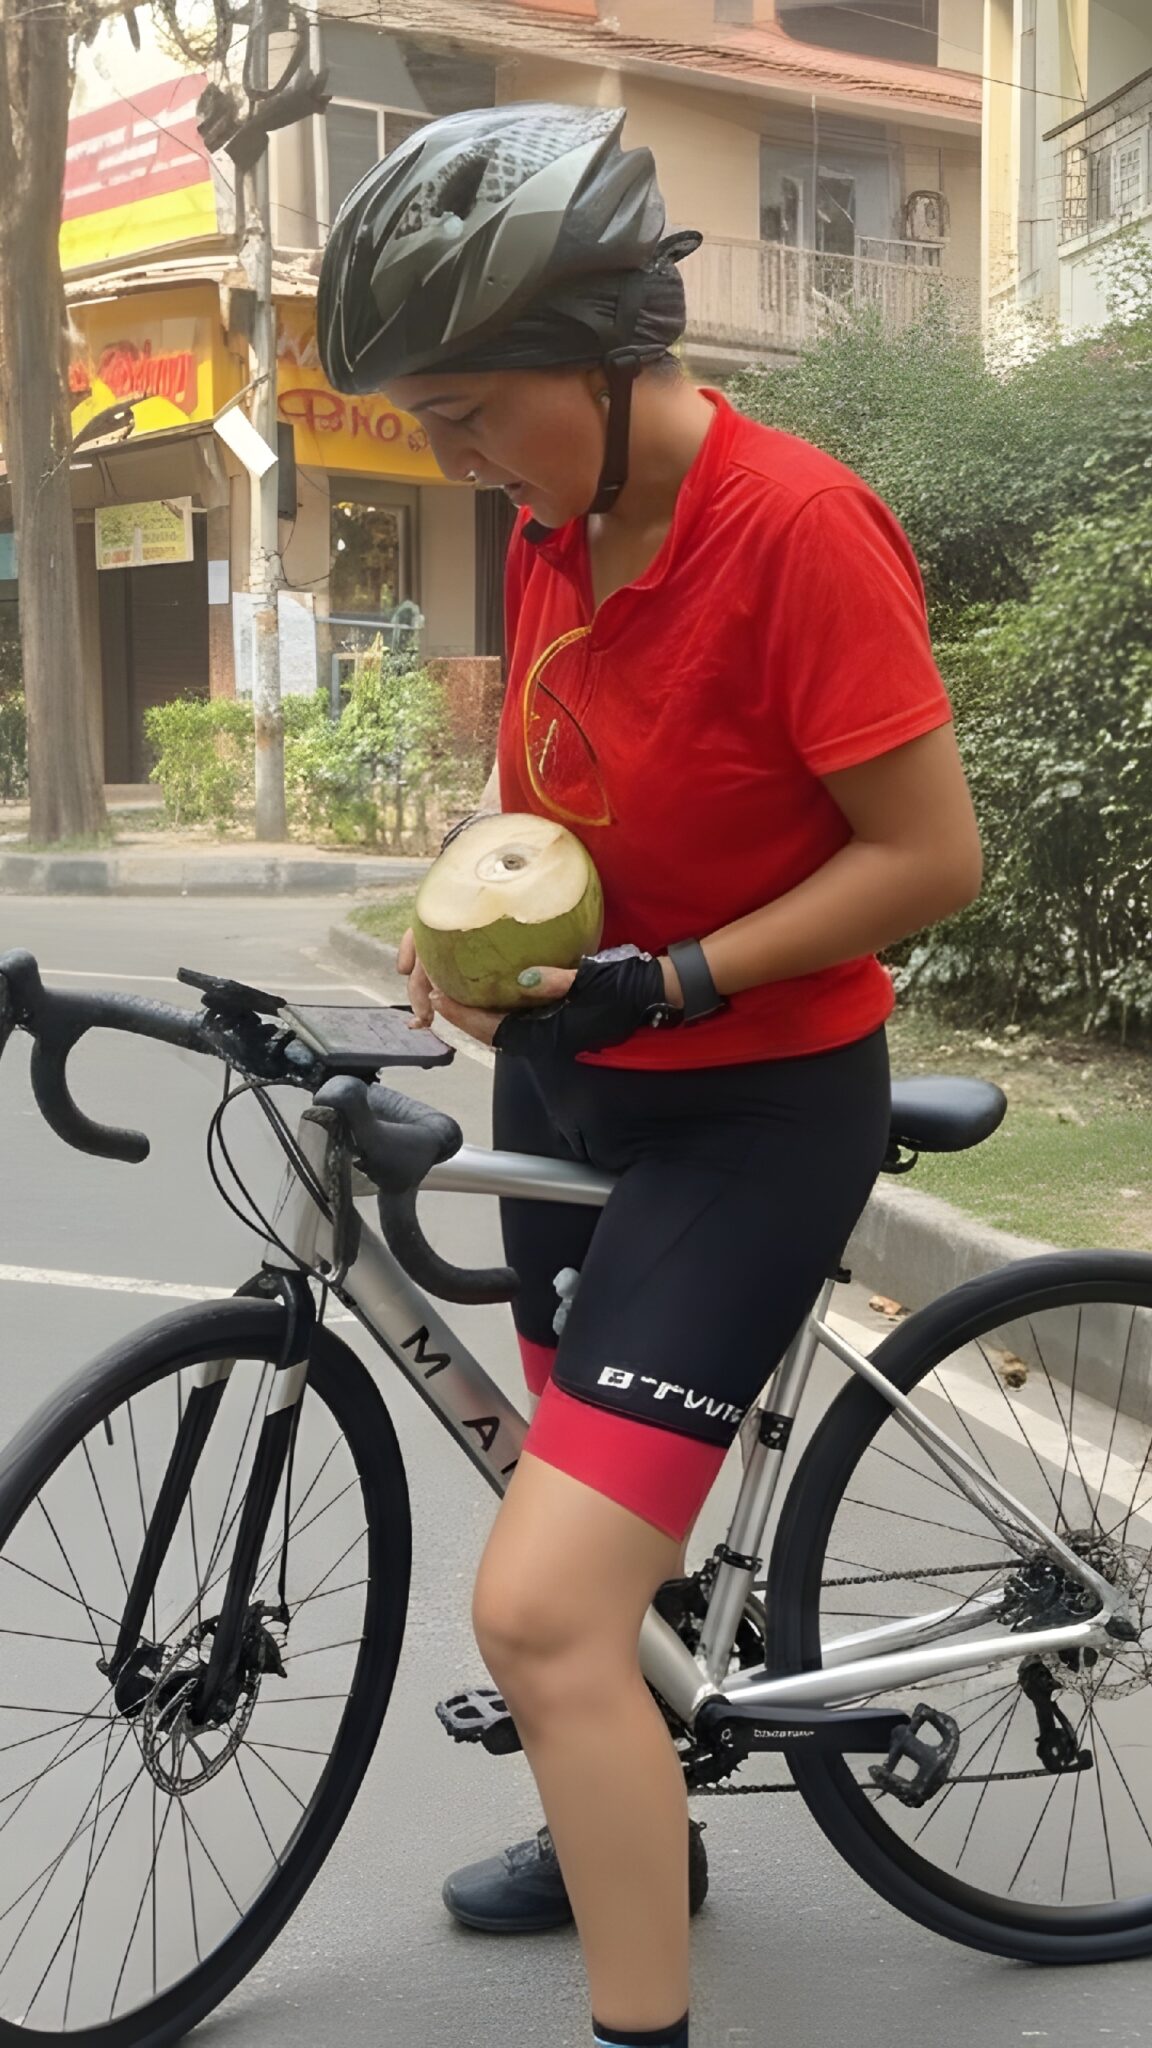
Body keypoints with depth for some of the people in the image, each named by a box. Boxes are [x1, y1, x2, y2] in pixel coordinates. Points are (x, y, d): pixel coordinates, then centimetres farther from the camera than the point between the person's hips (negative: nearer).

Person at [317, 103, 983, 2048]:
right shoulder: (553, 521, 0)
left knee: (540, 1611, -15)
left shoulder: (797, 526, -24)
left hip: (749, 1108, -8)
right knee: (596, 1518, 24)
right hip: (571, 1075, 8)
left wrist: (661, 981, -25)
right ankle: (635, 1828, 49)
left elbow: (931, 855, -21)